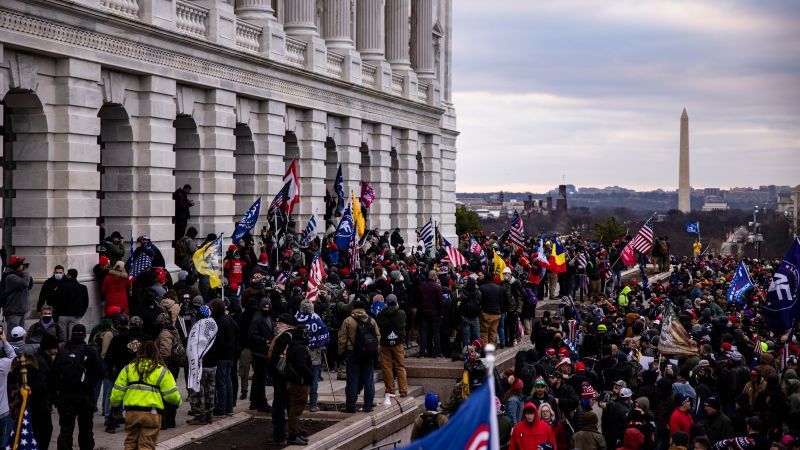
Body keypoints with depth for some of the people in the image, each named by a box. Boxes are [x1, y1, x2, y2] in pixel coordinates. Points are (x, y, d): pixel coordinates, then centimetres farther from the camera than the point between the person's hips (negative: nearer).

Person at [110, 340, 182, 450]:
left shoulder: (129, 368, 6)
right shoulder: (162, 371, 0)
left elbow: (118, 390, 7)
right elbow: (171, 394, -3)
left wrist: (115, 405, 21)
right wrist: (177, 402, 17)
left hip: (131, 411, 2)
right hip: (151, 413, -2)